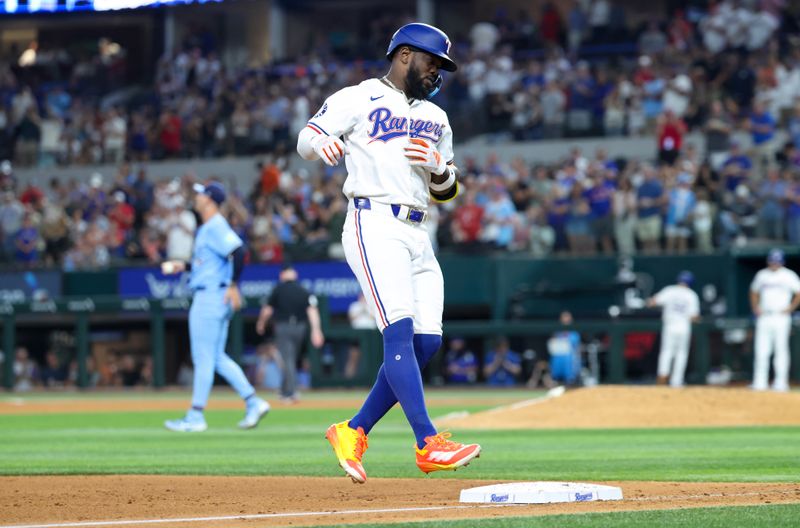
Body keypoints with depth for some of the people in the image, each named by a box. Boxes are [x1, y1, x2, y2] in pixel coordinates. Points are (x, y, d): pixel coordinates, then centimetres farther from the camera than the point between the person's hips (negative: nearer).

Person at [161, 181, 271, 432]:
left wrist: (234, 285, -25)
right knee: (216, 358, 11)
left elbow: (238, 251, -26)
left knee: (203, 358, -6)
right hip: (207, 297, 11)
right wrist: (182, 266, 21)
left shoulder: (215, 227, -13)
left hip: (211, 296, -11)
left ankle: (195, 417, -2)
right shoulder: (207, 228, 18)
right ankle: (253, 403, 8)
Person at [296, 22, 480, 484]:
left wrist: (439, 168, 2)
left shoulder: (436, 118, 24)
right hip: (374, 225, -7)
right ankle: (429, 444, -30)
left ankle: (354, 432, 10)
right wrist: (321, 142, -30)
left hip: (417, 235, 8)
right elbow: (306, 139, -5)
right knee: (400, 331, -20)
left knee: (427, 341, -2)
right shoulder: (359, 99, 4)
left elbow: (448, 190, 26)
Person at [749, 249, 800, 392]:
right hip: (763, 318, 3)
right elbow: (754, 292, 24)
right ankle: (759, 383, 0)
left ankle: (781, 383, -1)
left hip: (781, 317, -3)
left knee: (781, 350, -4)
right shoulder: (762, 275, 12)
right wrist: (755, 308, 11)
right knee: (761, 350, -1)